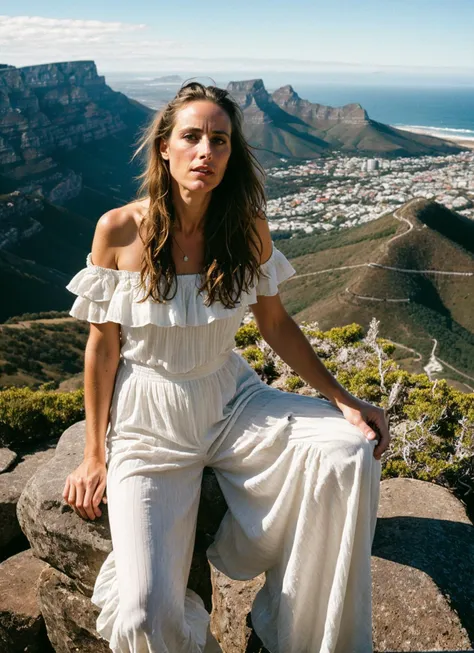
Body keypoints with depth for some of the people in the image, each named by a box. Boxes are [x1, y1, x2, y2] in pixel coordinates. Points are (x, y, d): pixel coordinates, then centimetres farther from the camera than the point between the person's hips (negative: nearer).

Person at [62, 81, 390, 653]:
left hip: (231, 401, 4)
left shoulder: (248, 229, -6)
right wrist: (95, 454, -1)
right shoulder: (118, 231, -13)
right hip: (149, 420, -3)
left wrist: (342, 399, -3)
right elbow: (103, 345, -5)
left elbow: (276, 324, 4)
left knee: (349, 454, -20)